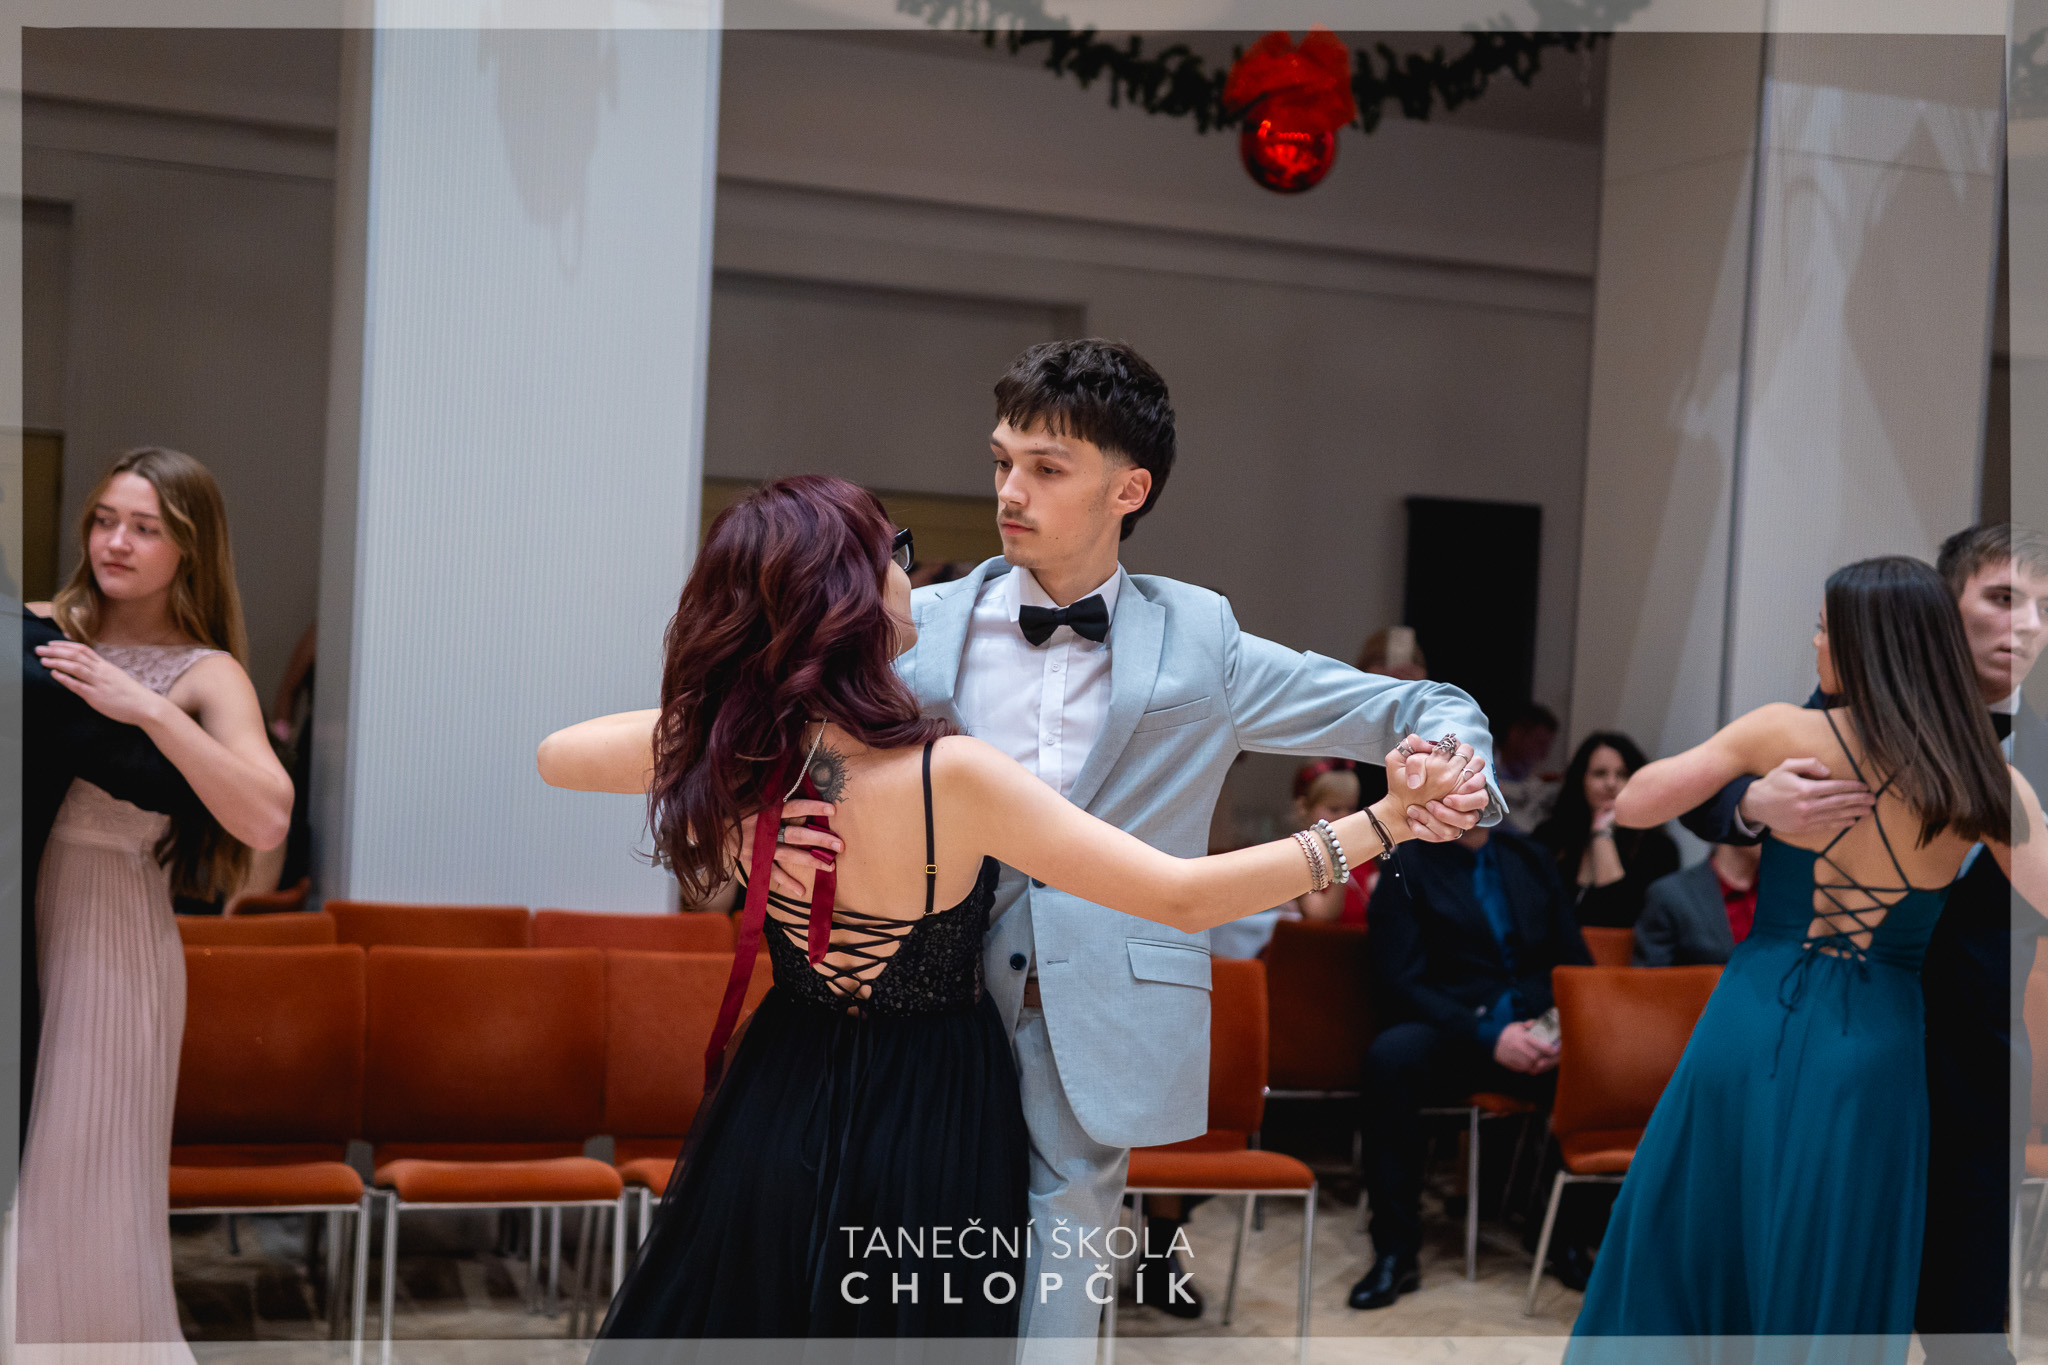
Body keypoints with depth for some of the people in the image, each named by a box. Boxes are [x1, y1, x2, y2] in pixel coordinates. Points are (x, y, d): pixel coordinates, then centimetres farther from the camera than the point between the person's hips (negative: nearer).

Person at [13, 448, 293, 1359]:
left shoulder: (205, 674, -2)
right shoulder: (38, 630, 8)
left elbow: (266, 820, -17)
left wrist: (148, 709, -19)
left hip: (111, 936, -3)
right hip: (17, 918, 4)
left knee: (76, 1203, 0)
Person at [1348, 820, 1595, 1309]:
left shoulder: (1531, 858, 15)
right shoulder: (1406, 869, 2)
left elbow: (1575, 960, 14)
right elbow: (1400, 985, -7)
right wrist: (1488, 1037, -19)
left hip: (1535, 1034, 3)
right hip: (1448, 1039, -3)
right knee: (1390, 1055, -36)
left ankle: (1575, 1239, -10)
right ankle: (1396, 1251, -27)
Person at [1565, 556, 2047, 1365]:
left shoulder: (1783, 731, -5)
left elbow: (1631, 806, 2)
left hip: (1755, 1023, 0)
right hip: (1873, 1048, 0)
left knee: (1684, 1252, 16)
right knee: (1828, 1299, 11)